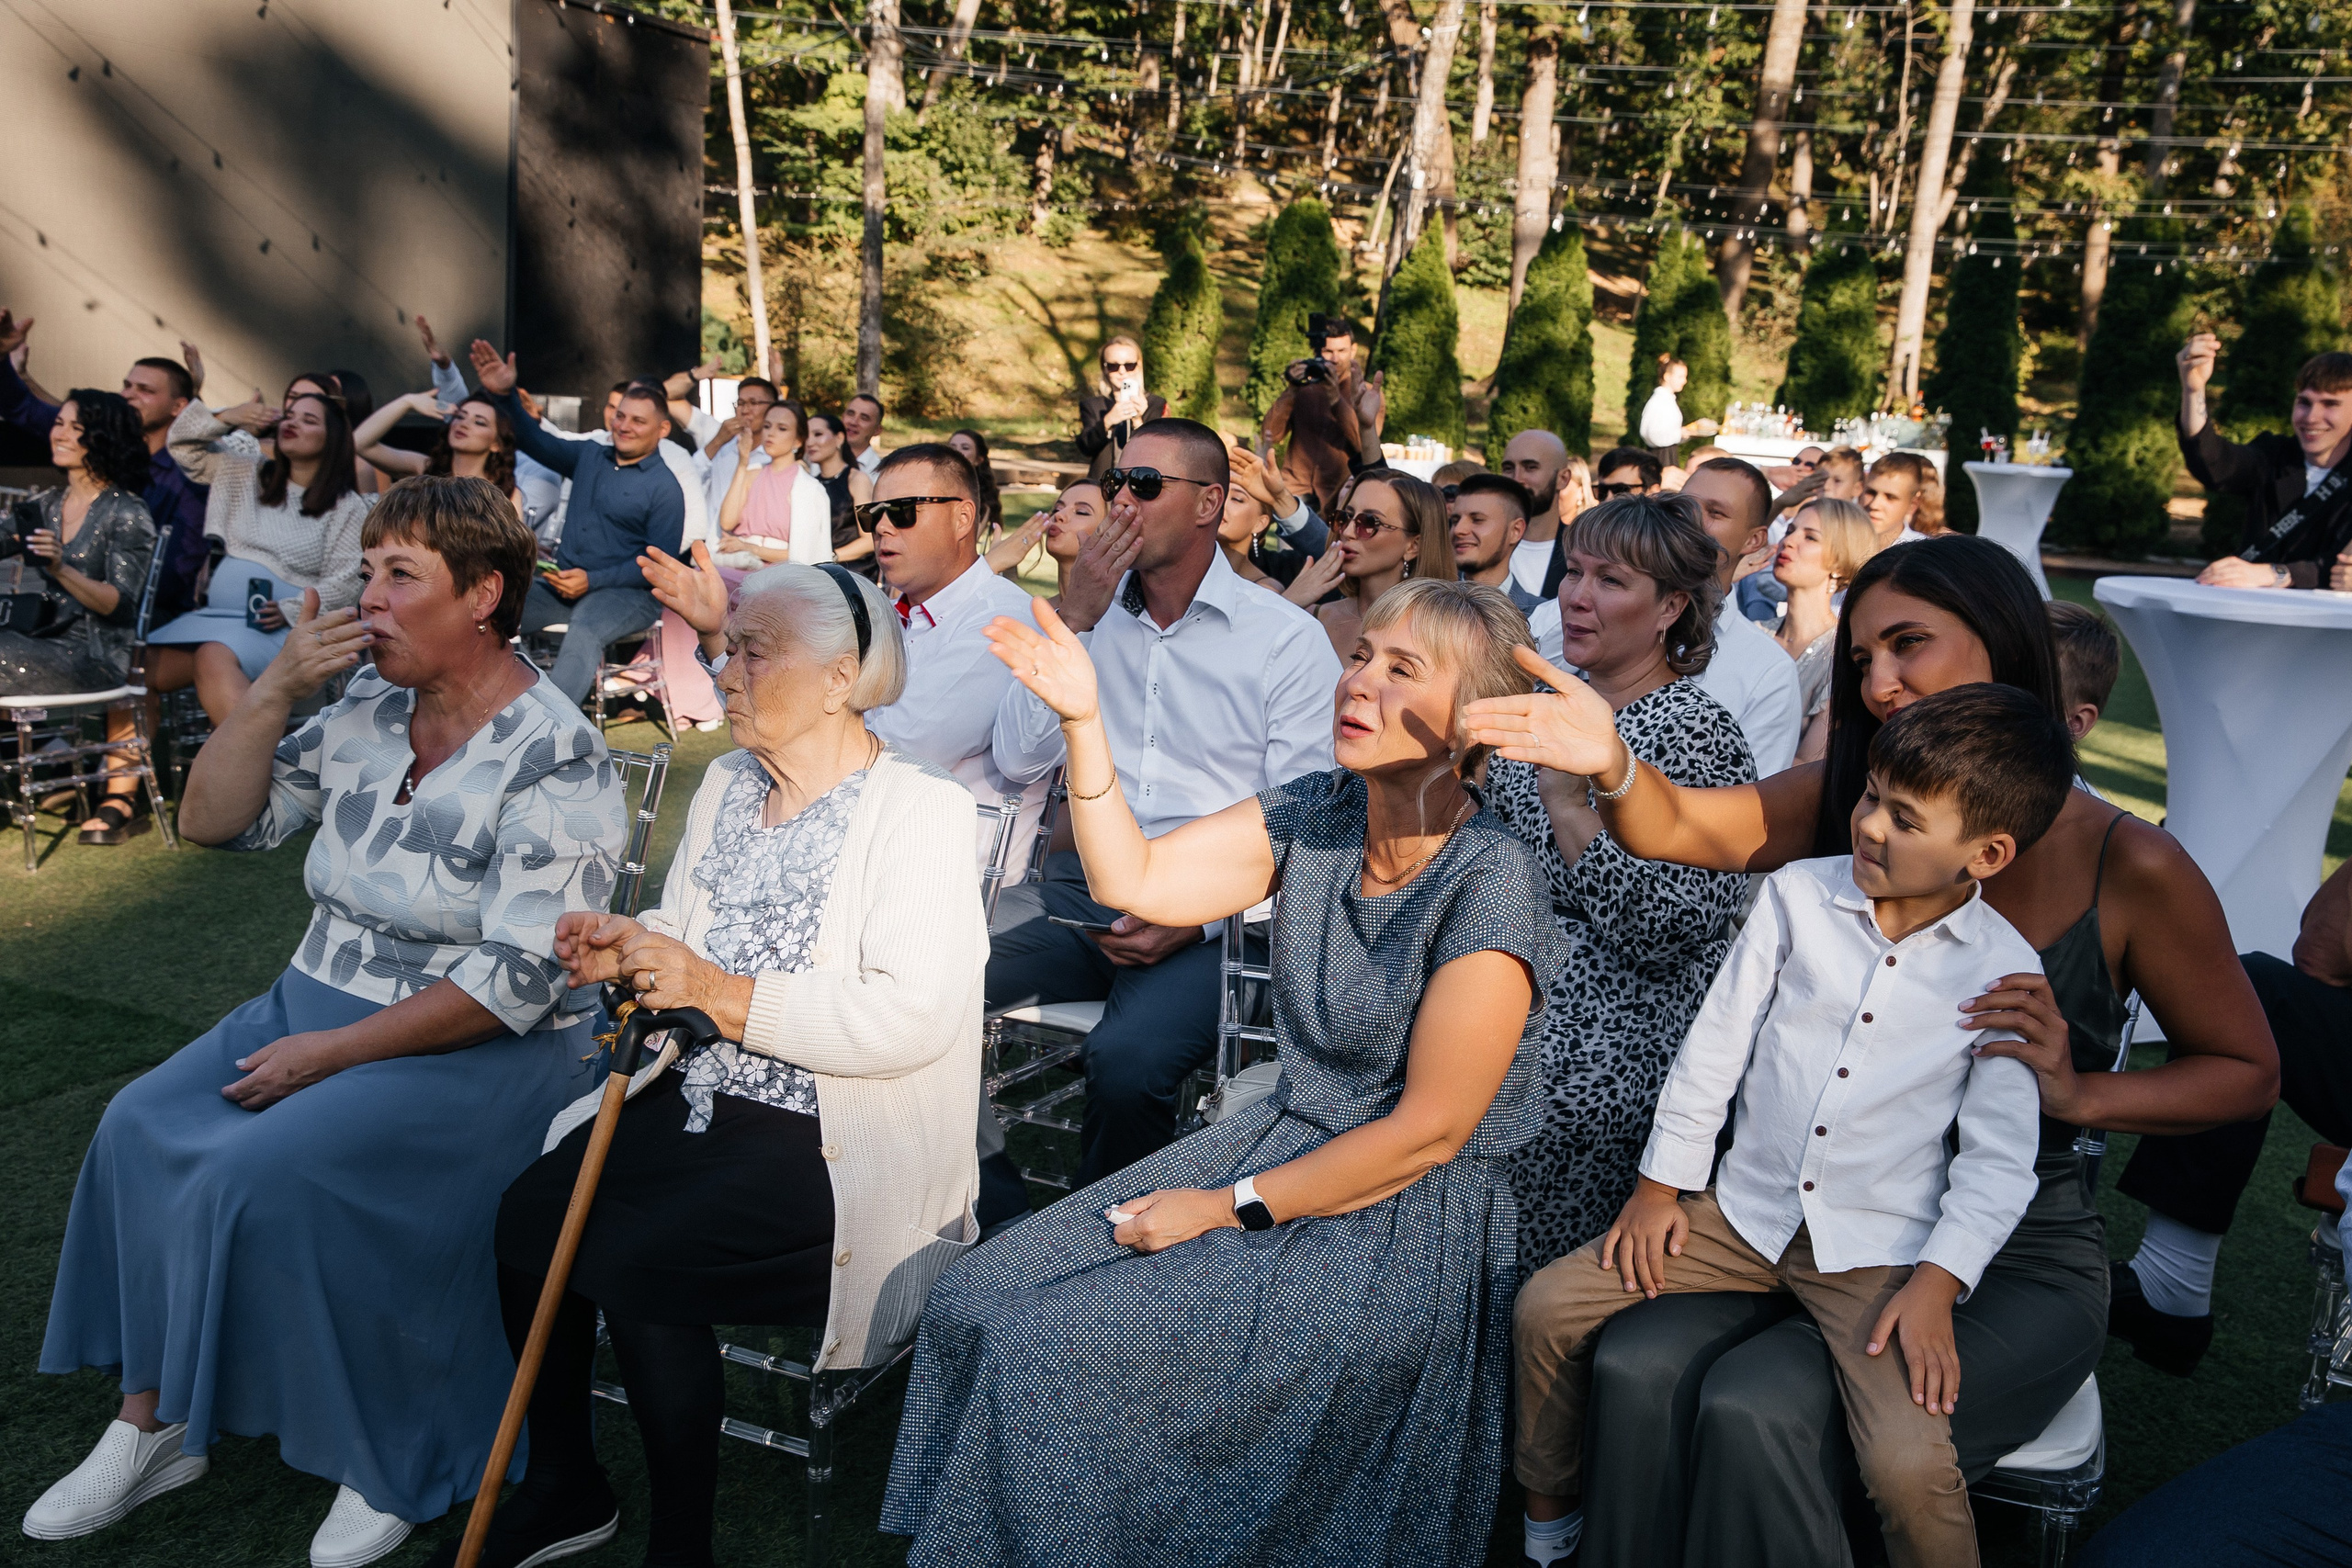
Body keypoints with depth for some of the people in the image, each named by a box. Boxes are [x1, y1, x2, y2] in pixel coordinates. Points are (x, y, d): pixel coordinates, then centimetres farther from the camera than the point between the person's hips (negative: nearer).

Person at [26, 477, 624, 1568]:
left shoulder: (555, 758, -15)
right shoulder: (365, 713, 7)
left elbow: (520, 979, -20)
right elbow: (213, 822, 9)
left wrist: (332, 1052, -19)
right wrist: (275, 690, -6)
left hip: (481, 1054, -7)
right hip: (321, 1003, 7)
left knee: (272, 1170, -26)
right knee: (143, 1129, -11)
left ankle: (389, 1462, -7)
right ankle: (153, 1424, 1)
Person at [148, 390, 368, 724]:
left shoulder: (347, 506, 4)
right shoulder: (248, 473, 21)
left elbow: (344, 584, -4)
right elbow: (184, 445, 20)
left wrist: (290, 609, -18)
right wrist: (229, 418, 3)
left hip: (282, 628, -6)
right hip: (215, 615, 7)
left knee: (214, 657, -37)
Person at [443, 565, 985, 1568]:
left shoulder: (920, 810, -13)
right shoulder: (728, 783, 12)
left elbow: (913, 1017, -23)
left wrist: (725, 994, -26)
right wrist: (624, 954, -6)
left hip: (837, 1144, -7)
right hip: (696, 1100, 7)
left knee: (633, 1258, -23)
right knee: (530, 1210, -11)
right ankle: (563, 1486, 11)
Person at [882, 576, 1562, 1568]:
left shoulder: (1489, 881, -21)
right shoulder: (1314, 815, 0)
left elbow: (1430, 1132, -19)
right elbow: (1134, 880, 1)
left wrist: (1230, 1208, -15)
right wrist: (1085, 723, -11)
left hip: (1406, 1224, -7)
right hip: (1285, 1140, 7)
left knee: (1051, 1348, -16)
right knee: (977, 1305, -2)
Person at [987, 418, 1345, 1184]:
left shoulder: (1288, 638, 1)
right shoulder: (1091, 617, 16)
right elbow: (1018, 762, 6)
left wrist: (1200, 919, -16)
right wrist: (1074, 621, -1)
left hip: (1213, 910, -4)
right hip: (1080, 888, 4)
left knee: (1129, 1058, -33)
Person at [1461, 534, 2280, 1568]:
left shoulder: (2128, 867, -10)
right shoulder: (1845, 806, 0)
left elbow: (2246, 1071, 2)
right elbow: (1677, 825, -15)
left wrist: (2077, 1093, -16)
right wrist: (1611, 762, -38)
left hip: (2014, 1260, -3)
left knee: (1758, 1414, -26)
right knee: (1638, 1366, -21)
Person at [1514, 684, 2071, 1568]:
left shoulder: (2006, 972, -7)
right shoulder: (1797, 896, -2)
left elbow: (1999, 1155, -3)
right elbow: (1716, 1041, 4)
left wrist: (1938, 1283, -13)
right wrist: (1662, 1184, 3)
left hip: (1879, 1247, -3)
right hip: (1744, 1210, 3)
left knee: (1910, 1468, -26)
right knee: (1547, 1308, -5)